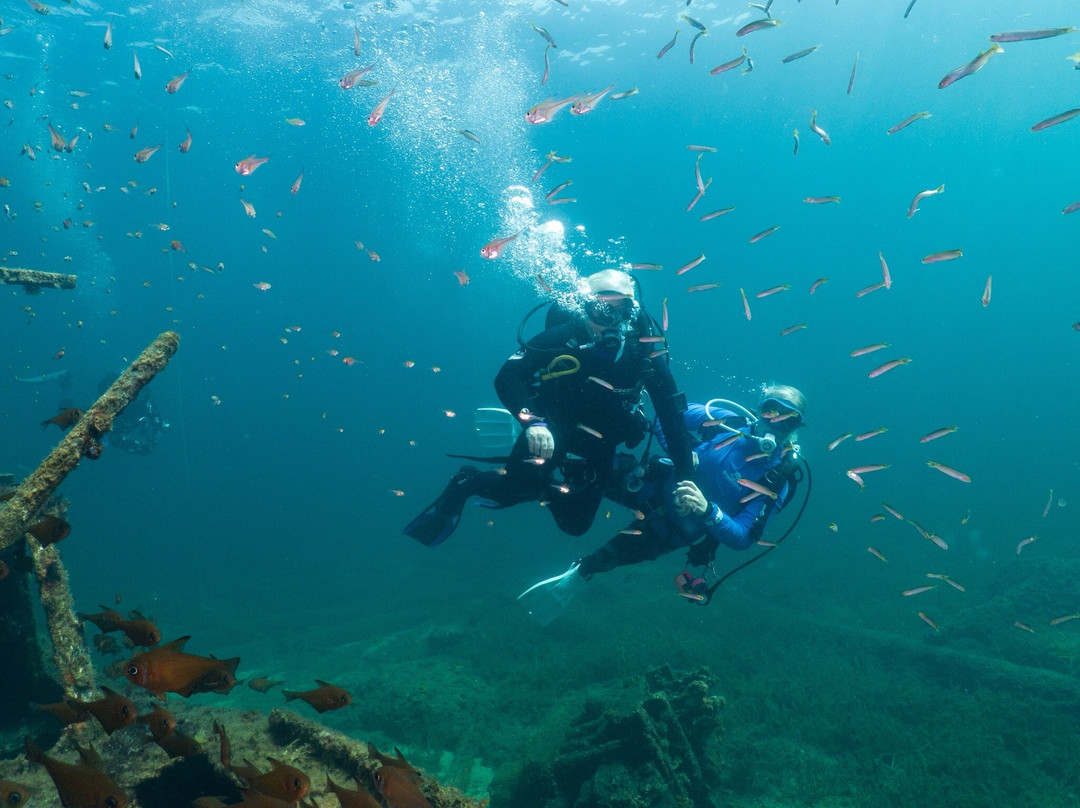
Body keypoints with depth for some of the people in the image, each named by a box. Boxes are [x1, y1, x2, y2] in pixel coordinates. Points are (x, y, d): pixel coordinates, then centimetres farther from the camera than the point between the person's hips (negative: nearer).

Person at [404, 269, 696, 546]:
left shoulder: (644, 348, -14)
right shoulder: (564, 337, -22)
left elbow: (671, 409, -12)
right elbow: (507, 377, -27)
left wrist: (686, 474, -16)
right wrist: (533, 422, -44)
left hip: (597, 452, 3)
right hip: (549, 434, -2)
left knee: (575, 524, 7)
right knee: (523, 480, -24)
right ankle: (468, 483, 9)